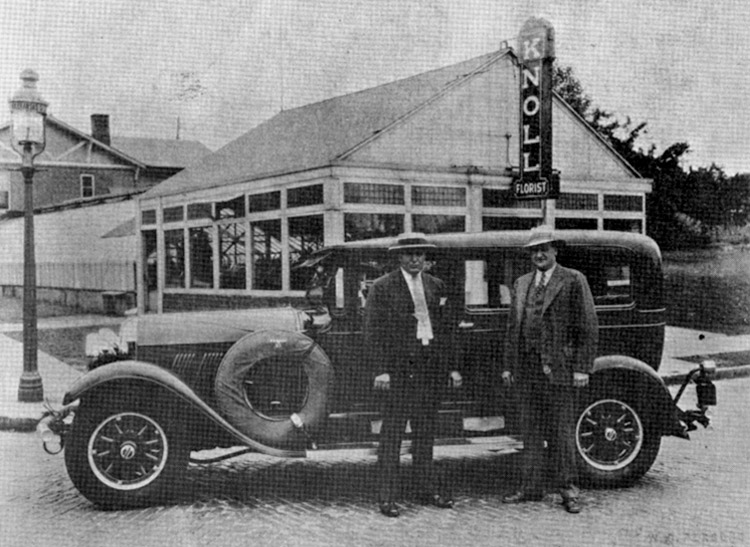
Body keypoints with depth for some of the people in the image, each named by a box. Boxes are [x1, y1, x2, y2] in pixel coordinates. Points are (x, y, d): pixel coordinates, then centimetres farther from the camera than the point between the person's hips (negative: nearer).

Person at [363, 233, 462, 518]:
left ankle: (428, 489, 23)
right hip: (398, 369, -5)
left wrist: (453, 366, 10)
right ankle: (388, 496, 3)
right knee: (392, 433, -2)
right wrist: (380, 370, -14)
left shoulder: (436, 286, 13)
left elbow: (446, 329, 15)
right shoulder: (382, 287, -2)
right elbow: (373, 333, -6)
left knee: (425, 432, 13)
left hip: (430, 368, 5)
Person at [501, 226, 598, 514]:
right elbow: (513, 327, 16)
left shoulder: (573, 280, -2)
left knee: (562, 431, 1)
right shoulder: (521, 283, 15)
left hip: (558, 369, -5)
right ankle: (530, 487, 18)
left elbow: (588, 327, -5)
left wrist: (582, 368, -11)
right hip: (526, 368, 5)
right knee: (531, 430, 10)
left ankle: (568, 489, 12)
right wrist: (508, 365, 11)